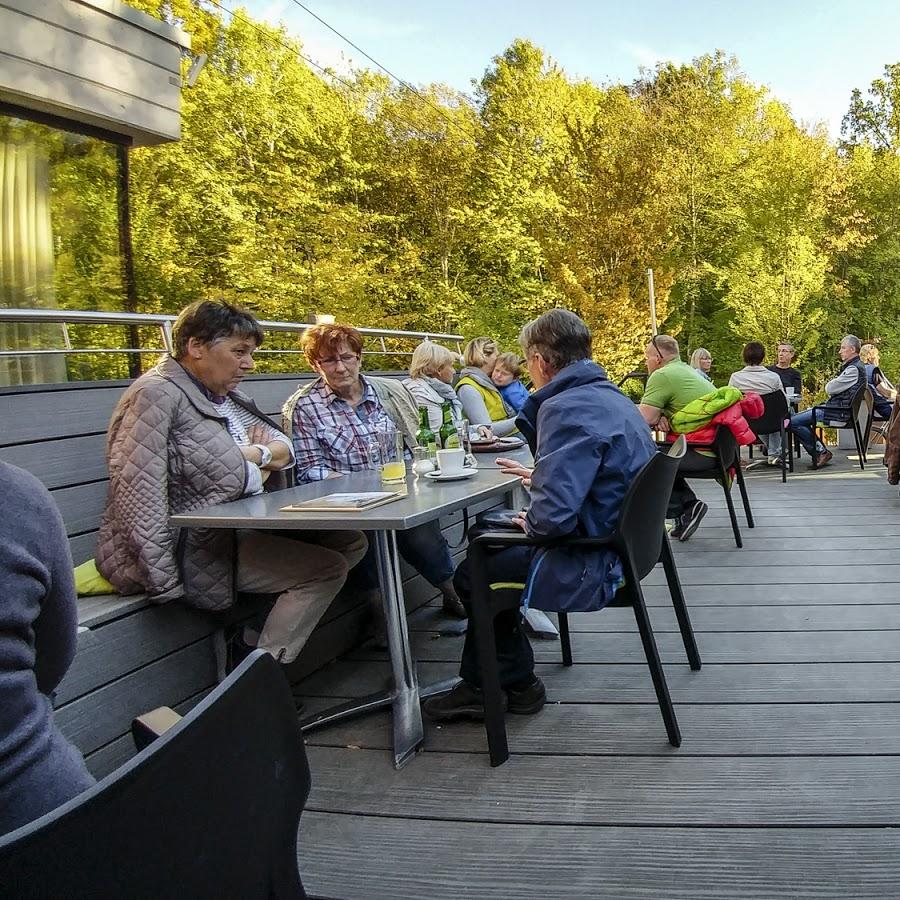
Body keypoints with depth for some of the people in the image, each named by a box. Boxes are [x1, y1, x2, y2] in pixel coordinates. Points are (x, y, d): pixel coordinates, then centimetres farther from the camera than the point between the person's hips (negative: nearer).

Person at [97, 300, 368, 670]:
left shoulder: (227, 396, 13)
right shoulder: (156, 396, -15)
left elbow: (284, 449, 13)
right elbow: (136, 492, -24)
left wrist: (258, 454, -11)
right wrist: (163, 582, -26)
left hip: (235, 532, 10)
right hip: (189, 549, -10)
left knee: (350, 541, 2)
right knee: (327, 568, -18)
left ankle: (259, 649, -2)